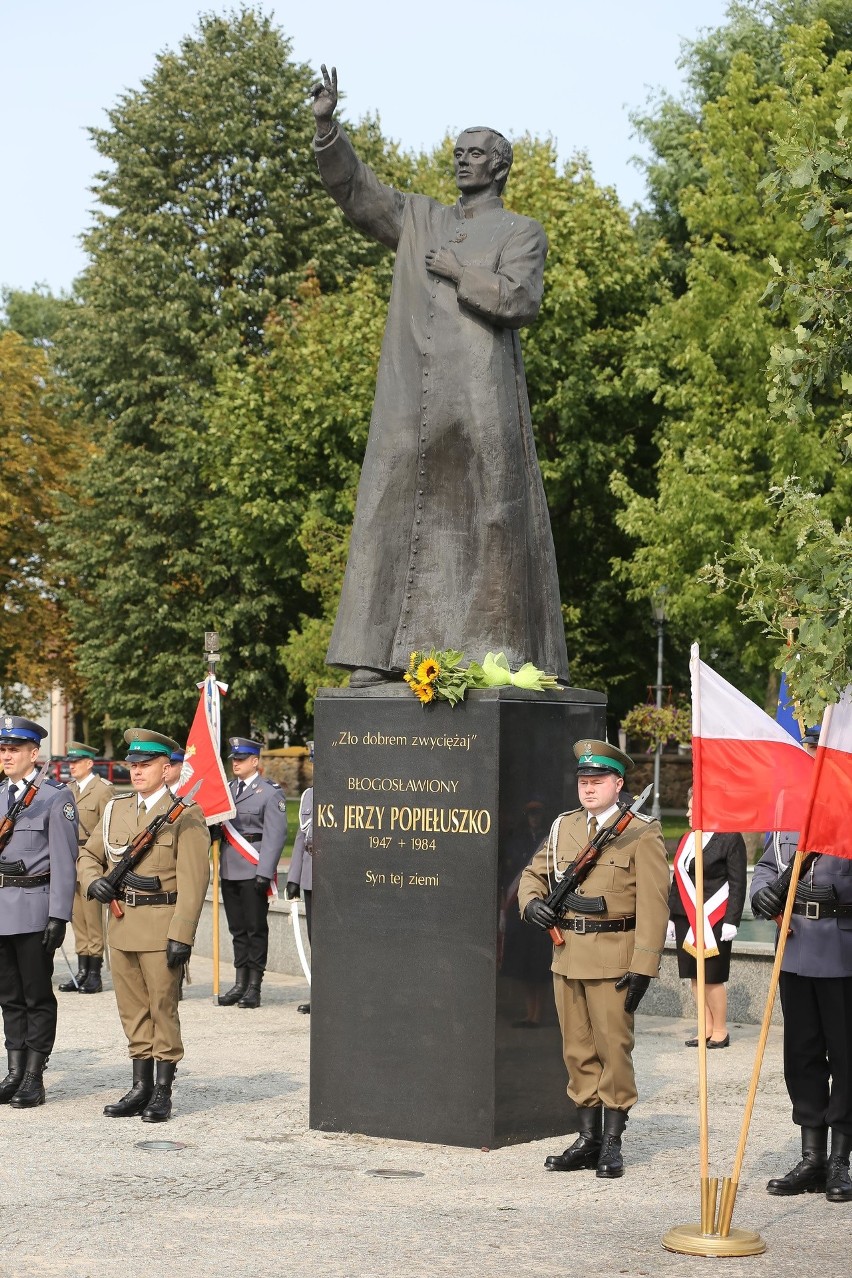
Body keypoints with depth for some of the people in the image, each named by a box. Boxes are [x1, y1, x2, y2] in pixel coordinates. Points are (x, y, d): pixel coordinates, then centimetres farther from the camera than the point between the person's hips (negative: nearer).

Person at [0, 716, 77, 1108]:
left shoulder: (55, 797, -5)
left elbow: (64, 861, -8)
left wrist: (58, 916, -13)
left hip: (34, 908, -6)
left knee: (37, 996, 2)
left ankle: (34, 1078, 6)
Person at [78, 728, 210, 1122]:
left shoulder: (185, 815, -6)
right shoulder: (116, 809, 12)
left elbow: (193, 880, -11)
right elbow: (88, 854, 24)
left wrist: (181, 936, -18)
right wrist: (92, 882, 1)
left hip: (161, 927, -6)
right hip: (121, 925, 6)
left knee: (163, 1009, 0)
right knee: (133, 1011, 11)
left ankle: (162, 1093, 7)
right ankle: (141, 1088, 19)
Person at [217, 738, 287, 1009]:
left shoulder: (270, 793, -4)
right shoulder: (227, 790, 14)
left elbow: (275, 835, -9)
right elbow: (217, 826, 16)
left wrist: (264, 873, -16)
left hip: (253, 873, -6)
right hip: (230, 871, 6)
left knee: (256, 928, 0)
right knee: (237, 929, 10)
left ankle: (254, 987, 3)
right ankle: (240, 984, 15)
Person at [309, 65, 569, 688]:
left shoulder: (521, 233, 8)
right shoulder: (419, 219, 22)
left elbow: (521, 301, -6)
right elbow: (355, 187, 16)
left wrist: (459, 273, -4)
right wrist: (326, 125, 4)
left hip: (481, 399, -4)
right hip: (412, 402, 4)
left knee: (487, 519, -8)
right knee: (398, 516, -1)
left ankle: (501, 654, -7)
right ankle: (379, 654, -1)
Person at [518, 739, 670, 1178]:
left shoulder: (641, 833, -5)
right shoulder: (562, 828, 12)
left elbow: (653, 906, -9)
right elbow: (533, 873, 23)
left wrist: (643, 968, -15)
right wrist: (531, 902, -2)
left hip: (613, 957, -5)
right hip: (566, 955, 5)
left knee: (613, 1047, -2)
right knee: (577, 1050, 10)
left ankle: (612, 1143, 6)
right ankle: (587, 1139, 18)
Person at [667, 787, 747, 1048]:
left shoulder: (730, 838, -6)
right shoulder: (688, 839, 15)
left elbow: (738, 884, -8)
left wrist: (731, 921, -13)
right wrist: (671, 916, 17)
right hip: (686, 919, 7)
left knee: (711, 977, -4)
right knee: (695, 977, 9)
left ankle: (720, 1031, 7)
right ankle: (707, 1029, 17)